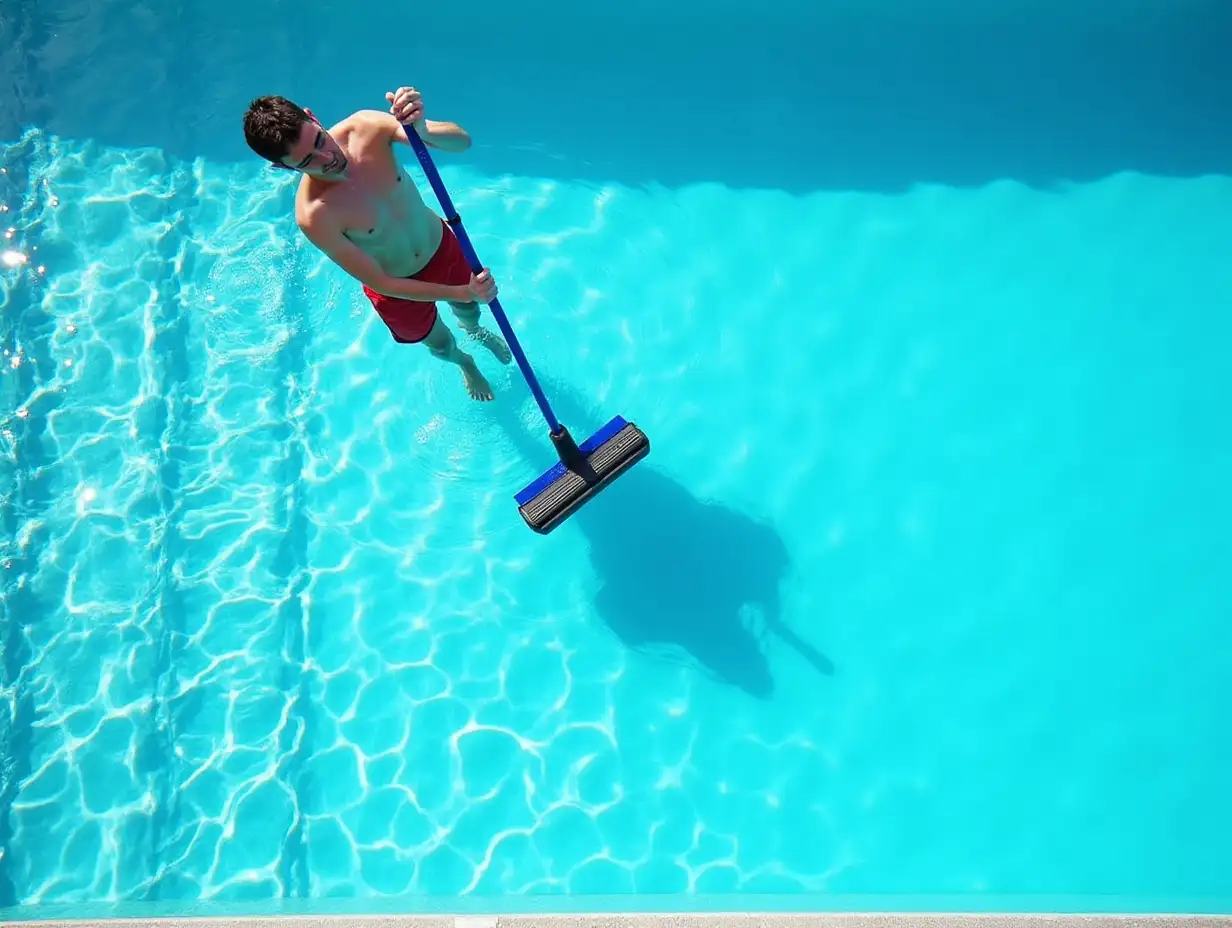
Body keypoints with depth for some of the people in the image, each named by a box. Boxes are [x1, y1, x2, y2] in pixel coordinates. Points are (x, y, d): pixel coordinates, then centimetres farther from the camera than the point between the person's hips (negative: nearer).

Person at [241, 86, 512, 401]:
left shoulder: (365, 126, -30)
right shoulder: (313, 216, -37)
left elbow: (462, 140, -33)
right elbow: (381, 284, -28)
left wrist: (422, 129, -56)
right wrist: (464, 293, -32)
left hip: (441, 244, 3)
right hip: (400, 287, -2)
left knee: (469, 308, 33)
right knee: (441, 344, 28)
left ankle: (475, 331, 72)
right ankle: (464, 363, 65)